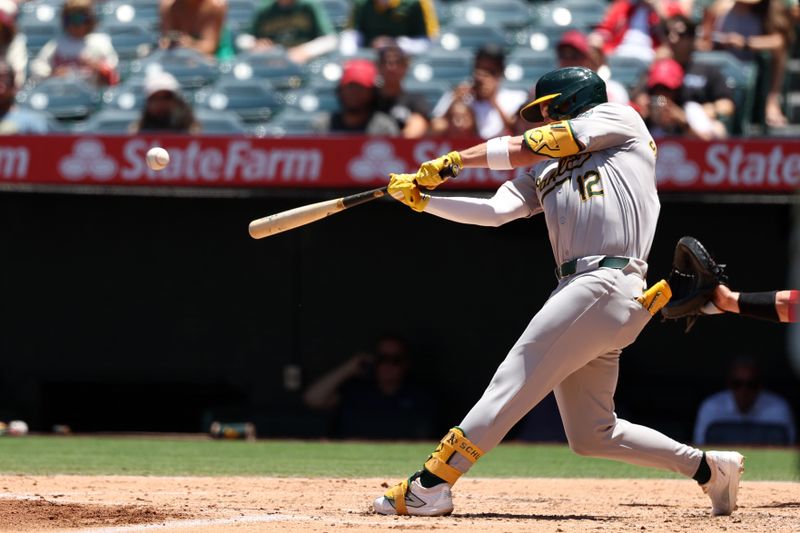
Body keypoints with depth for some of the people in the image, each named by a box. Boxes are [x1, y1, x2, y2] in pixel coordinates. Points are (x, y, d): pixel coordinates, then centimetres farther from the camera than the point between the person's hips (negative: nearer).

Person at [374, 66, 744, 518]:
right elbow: (495, 212, 14)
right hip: (579, 289, 9)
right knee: (591, 434, 7)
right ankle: (709, 468, 16)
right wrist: (422, 200, 5)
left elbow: (528, 147, 1)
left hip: (609, 284, -9)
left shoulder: (617, 119, 9)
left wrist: (452, 161, 5)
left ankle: (430, 486, -16)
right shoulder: (544, 171, 28)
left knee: (513, 381, -13)